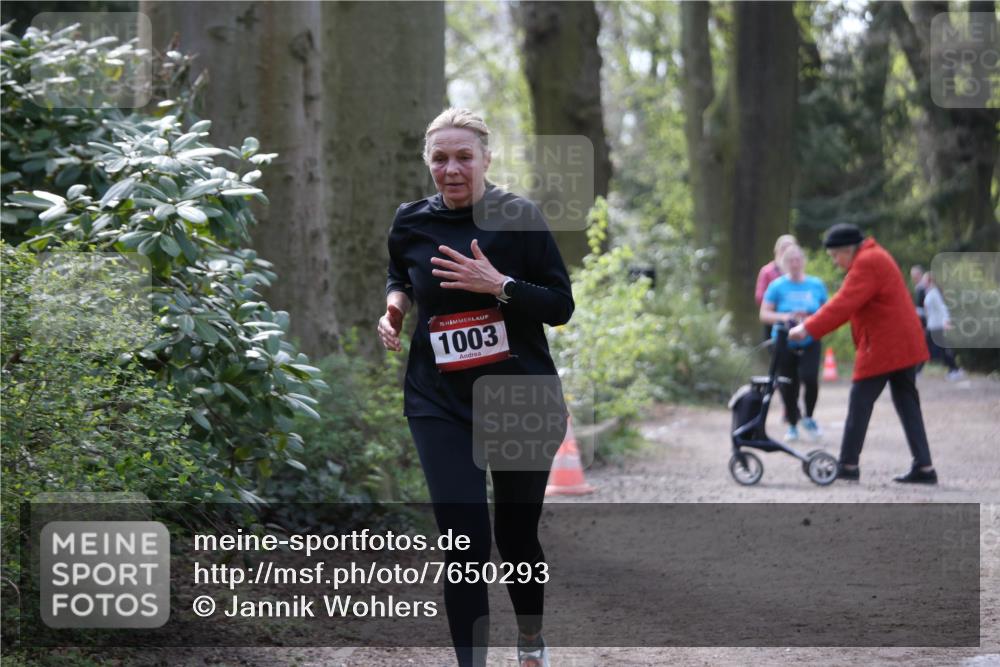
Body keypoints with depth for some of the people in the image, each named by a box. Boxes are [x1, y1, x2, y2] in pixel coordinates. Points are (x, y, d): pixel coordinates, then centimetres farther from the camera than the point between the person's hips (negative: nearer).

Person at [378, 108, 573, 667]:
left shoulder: (520, 217, -7)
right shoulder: (411, 223, 1)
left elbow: (561, 306, -9)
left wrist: (499, 284, -23)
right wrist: (395, 303, 1)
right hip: (441, 403, 1)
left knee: (517, 534, 12)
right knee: (465, 543, -11)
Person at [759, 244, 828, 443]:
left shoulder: (816, 285, 4)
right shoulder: (777, 286, -1)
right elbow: (764, 315, -2)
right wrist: (784, 317, -20)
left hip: (810, 343, 0)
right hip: (785, 343, 0)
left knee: (810, 377, -22)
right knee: (788, 386, 1)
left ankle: (808, 417, 3)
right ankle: (792, 425, 23)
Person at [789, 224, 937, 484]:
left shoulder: (866, 264, -16)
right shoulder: (873, 256, 17)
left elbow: (843, 304, -24)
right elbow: (847, 302, 18)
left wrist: (808, 328, -23)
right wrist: (814, 322, 10)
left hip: (883, 346, -10)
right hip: (904, 344, 10)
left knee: (859, 403, -2)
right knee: (907, 405, 9)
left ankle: (848, 465, 1)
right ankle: (924, 467, 6)